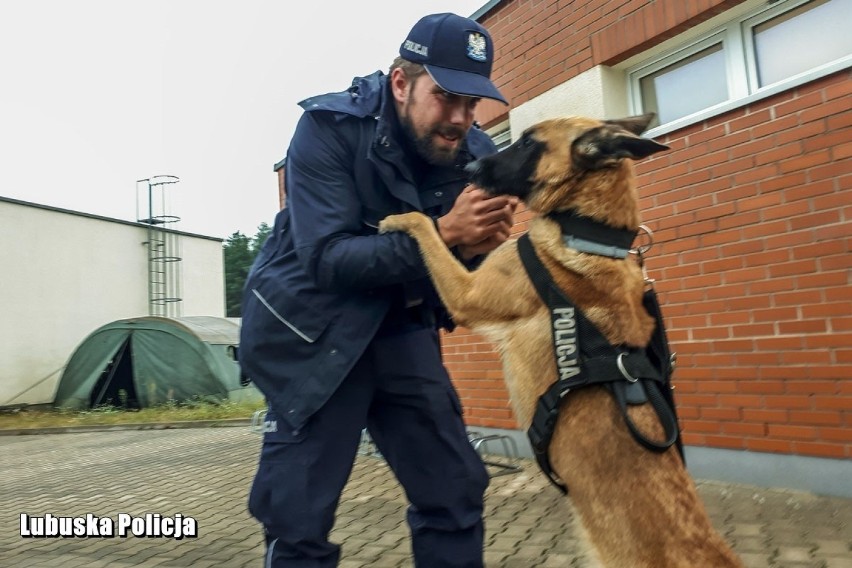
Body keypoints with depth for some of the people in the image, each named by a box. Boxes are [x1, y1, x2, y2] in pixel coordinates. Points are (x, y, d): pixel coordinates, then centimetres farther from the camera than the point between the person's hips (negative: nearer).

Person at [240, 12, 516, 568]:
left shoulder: (475, 154, -5)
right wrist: (442, 233, -34)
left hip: (403, 329, 5)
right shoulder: (330, 128, -17)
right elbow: (328, 259, -25)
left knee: (456, 491, 7)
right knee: (299, 518, -1)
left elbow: (465, 277, 1)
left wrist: (478, 246, -23)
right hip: (310, 331, -4)